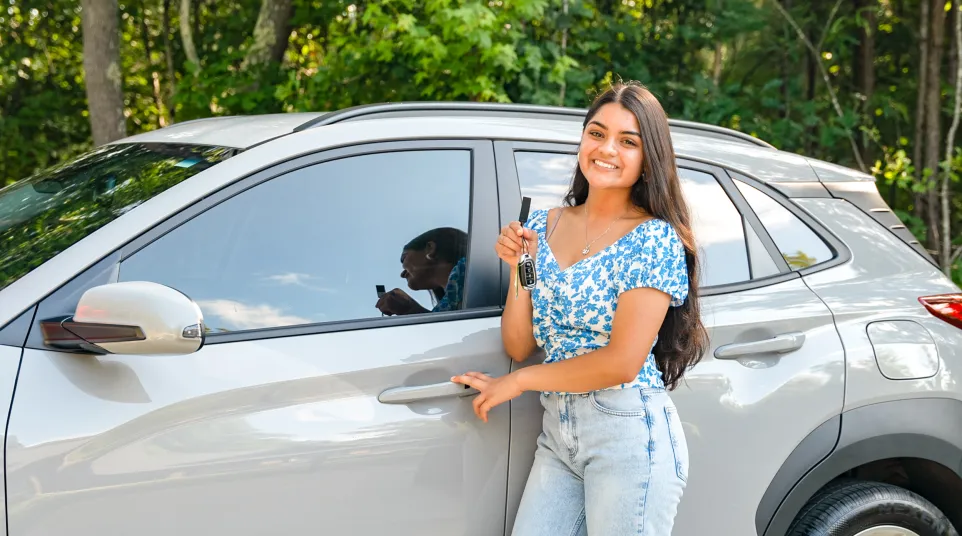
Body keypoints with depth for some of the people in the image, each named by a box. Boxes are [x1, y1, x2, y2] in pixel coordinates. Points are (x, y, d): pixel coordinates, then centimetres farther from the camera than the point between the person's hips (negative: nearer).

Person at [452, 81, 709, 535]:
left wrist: (519, 382, -7)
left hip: (629, 431, -5)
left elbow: (622, 361, -15)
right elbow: (518, 346, 7)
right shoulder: (544, 225, 8)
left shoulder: (654, 240, -9)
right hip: (557, 432, 5)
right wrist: (519, 269, -7)